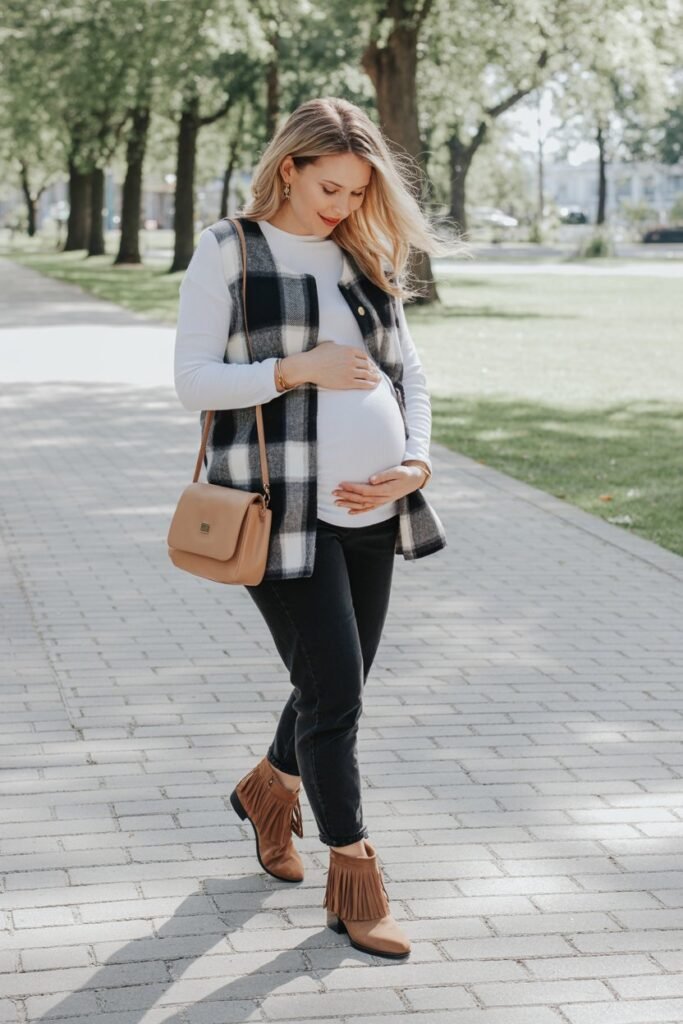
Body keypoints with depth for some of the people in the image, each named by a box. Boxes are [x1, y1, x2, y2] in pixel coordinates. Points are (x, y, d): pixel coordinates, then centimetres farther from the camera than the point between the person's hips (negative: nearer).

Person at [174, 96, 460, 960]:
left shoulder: (366, 260, 13)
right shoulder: (227, 252, -2)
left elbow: (409, 376, 15)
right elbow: (193, 380, -7)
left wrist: (414, 467, -1)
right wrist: (298, 370, -18)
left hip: (371, 511, 6)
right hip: (284, 511, -6)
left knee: (338, 685, 14)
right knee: (333, 693, -5)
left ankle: (269, 788, 43)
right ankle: (354, 883, 9)